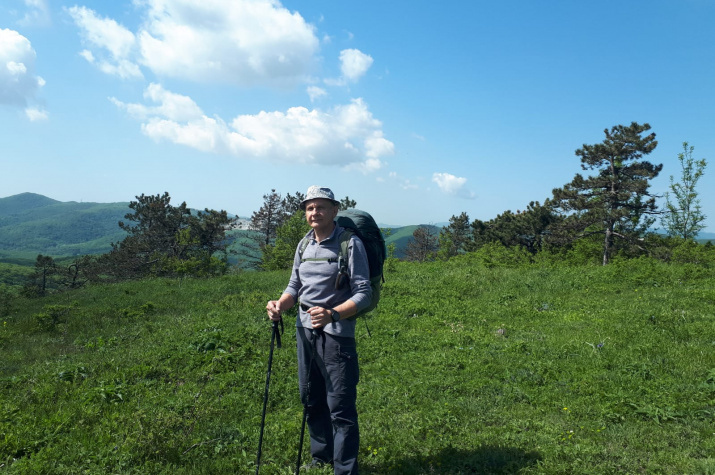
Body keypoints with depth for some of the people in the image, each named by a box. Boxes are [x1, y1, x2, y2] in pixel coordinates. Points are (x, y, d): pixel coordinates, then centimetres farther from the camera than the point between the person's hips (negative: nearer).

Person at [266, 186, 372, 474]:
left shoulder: (350, 244, -11)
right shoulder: (304, 244, 9)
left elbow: (363, 294, -14)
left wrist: (332, 314, -30)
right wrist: (280, 304, -5)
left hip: (336, 333, -7)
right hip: (305, 330, 7)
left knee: (340, 406, -3)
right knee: (311, 399, 18)